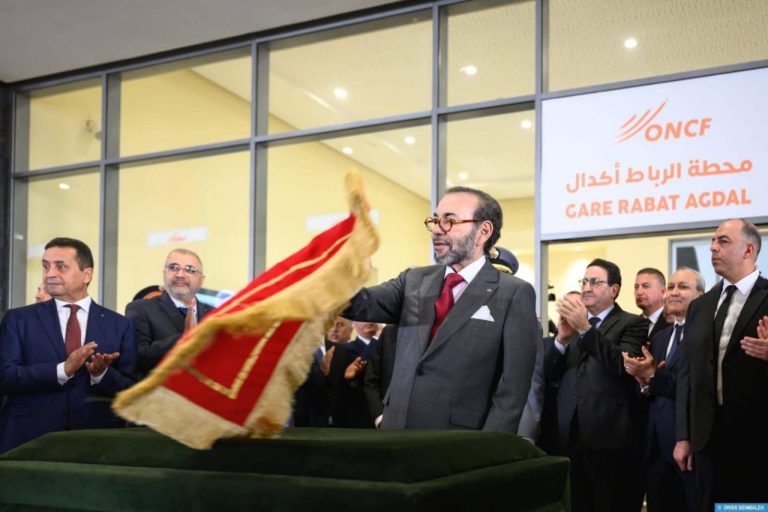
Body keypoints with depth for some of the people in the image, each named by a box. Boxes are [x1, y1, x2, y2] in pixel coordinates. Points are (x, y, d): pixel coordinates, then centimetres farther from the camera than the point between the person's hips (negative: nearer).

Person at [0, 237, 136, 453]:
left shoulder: (119, 325, 4)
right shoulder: (18, 319, 4)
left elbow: (132, 391, 2)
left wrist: (101, 374, -17)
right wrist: (62, 370, -19)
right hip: (29, 441, 0)